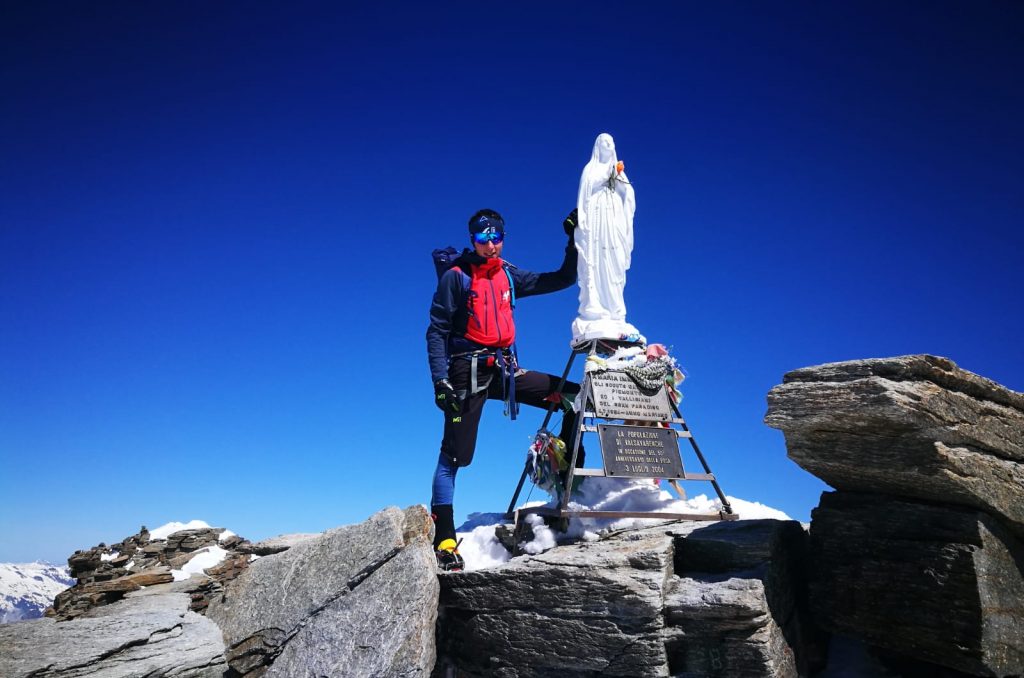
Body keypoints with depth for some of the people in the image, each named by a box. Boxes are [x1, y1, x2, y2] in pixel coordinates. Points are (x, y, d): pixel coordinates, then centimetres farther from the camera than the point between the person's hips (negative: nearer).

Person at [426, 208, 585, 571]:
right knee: (454, 455, -8)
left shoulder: (509, 275, 13)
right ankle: (444, 540, -2)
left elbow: (561, 280, 17)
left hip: (506, 369, 5)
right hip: (468, 371, -5)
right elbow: (437, 331, -5)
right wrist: (440, 381, -15)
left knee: (574, 397, -2)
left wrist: (575, 240, 7)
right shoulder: (456, 276, -1)